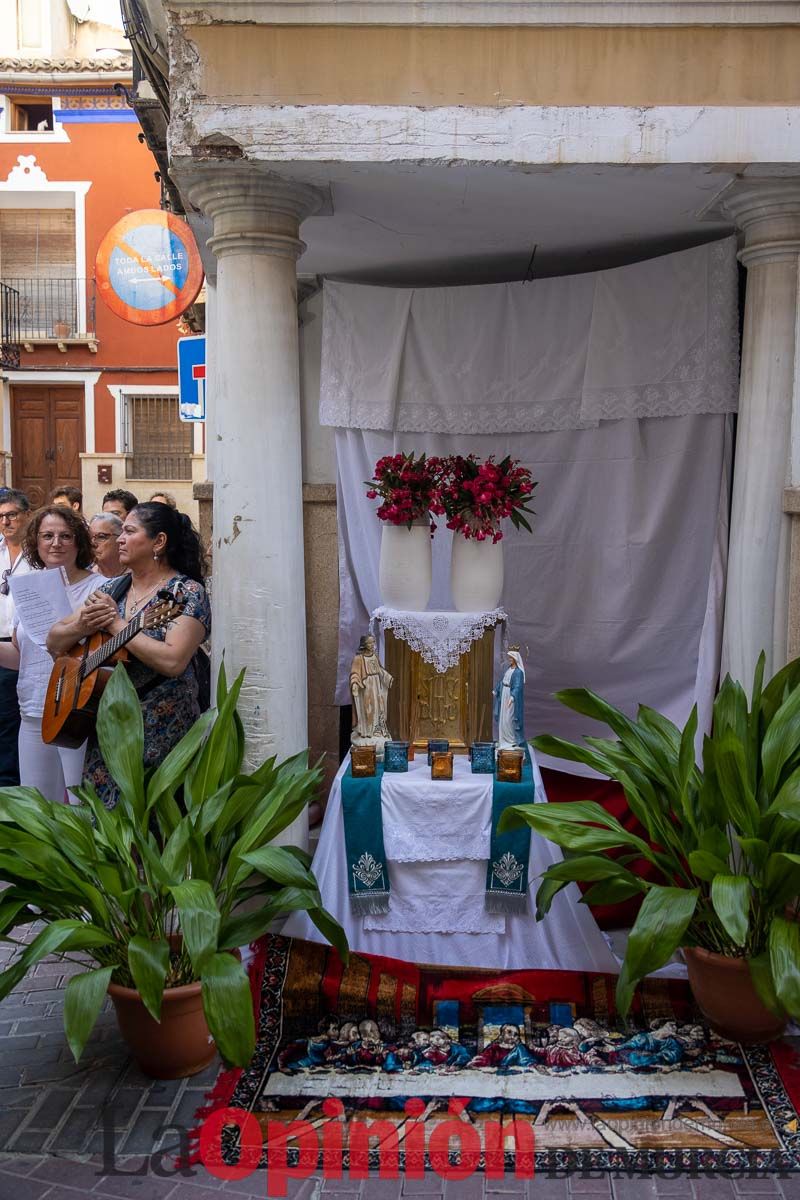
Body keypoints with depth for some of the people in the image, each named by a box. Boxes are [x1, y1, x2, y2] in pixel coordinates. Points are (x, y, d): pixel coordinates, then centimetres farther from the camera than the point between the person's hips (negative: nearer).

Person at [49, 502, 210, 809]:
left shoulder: (186, 592, -9)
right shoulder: (114, 589, 11)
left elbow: (172, 660, -25)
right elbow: (54, 642, 13)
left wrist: (114, 623, -16)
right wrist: (81, 625, -9)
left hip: (159, 731, -6)